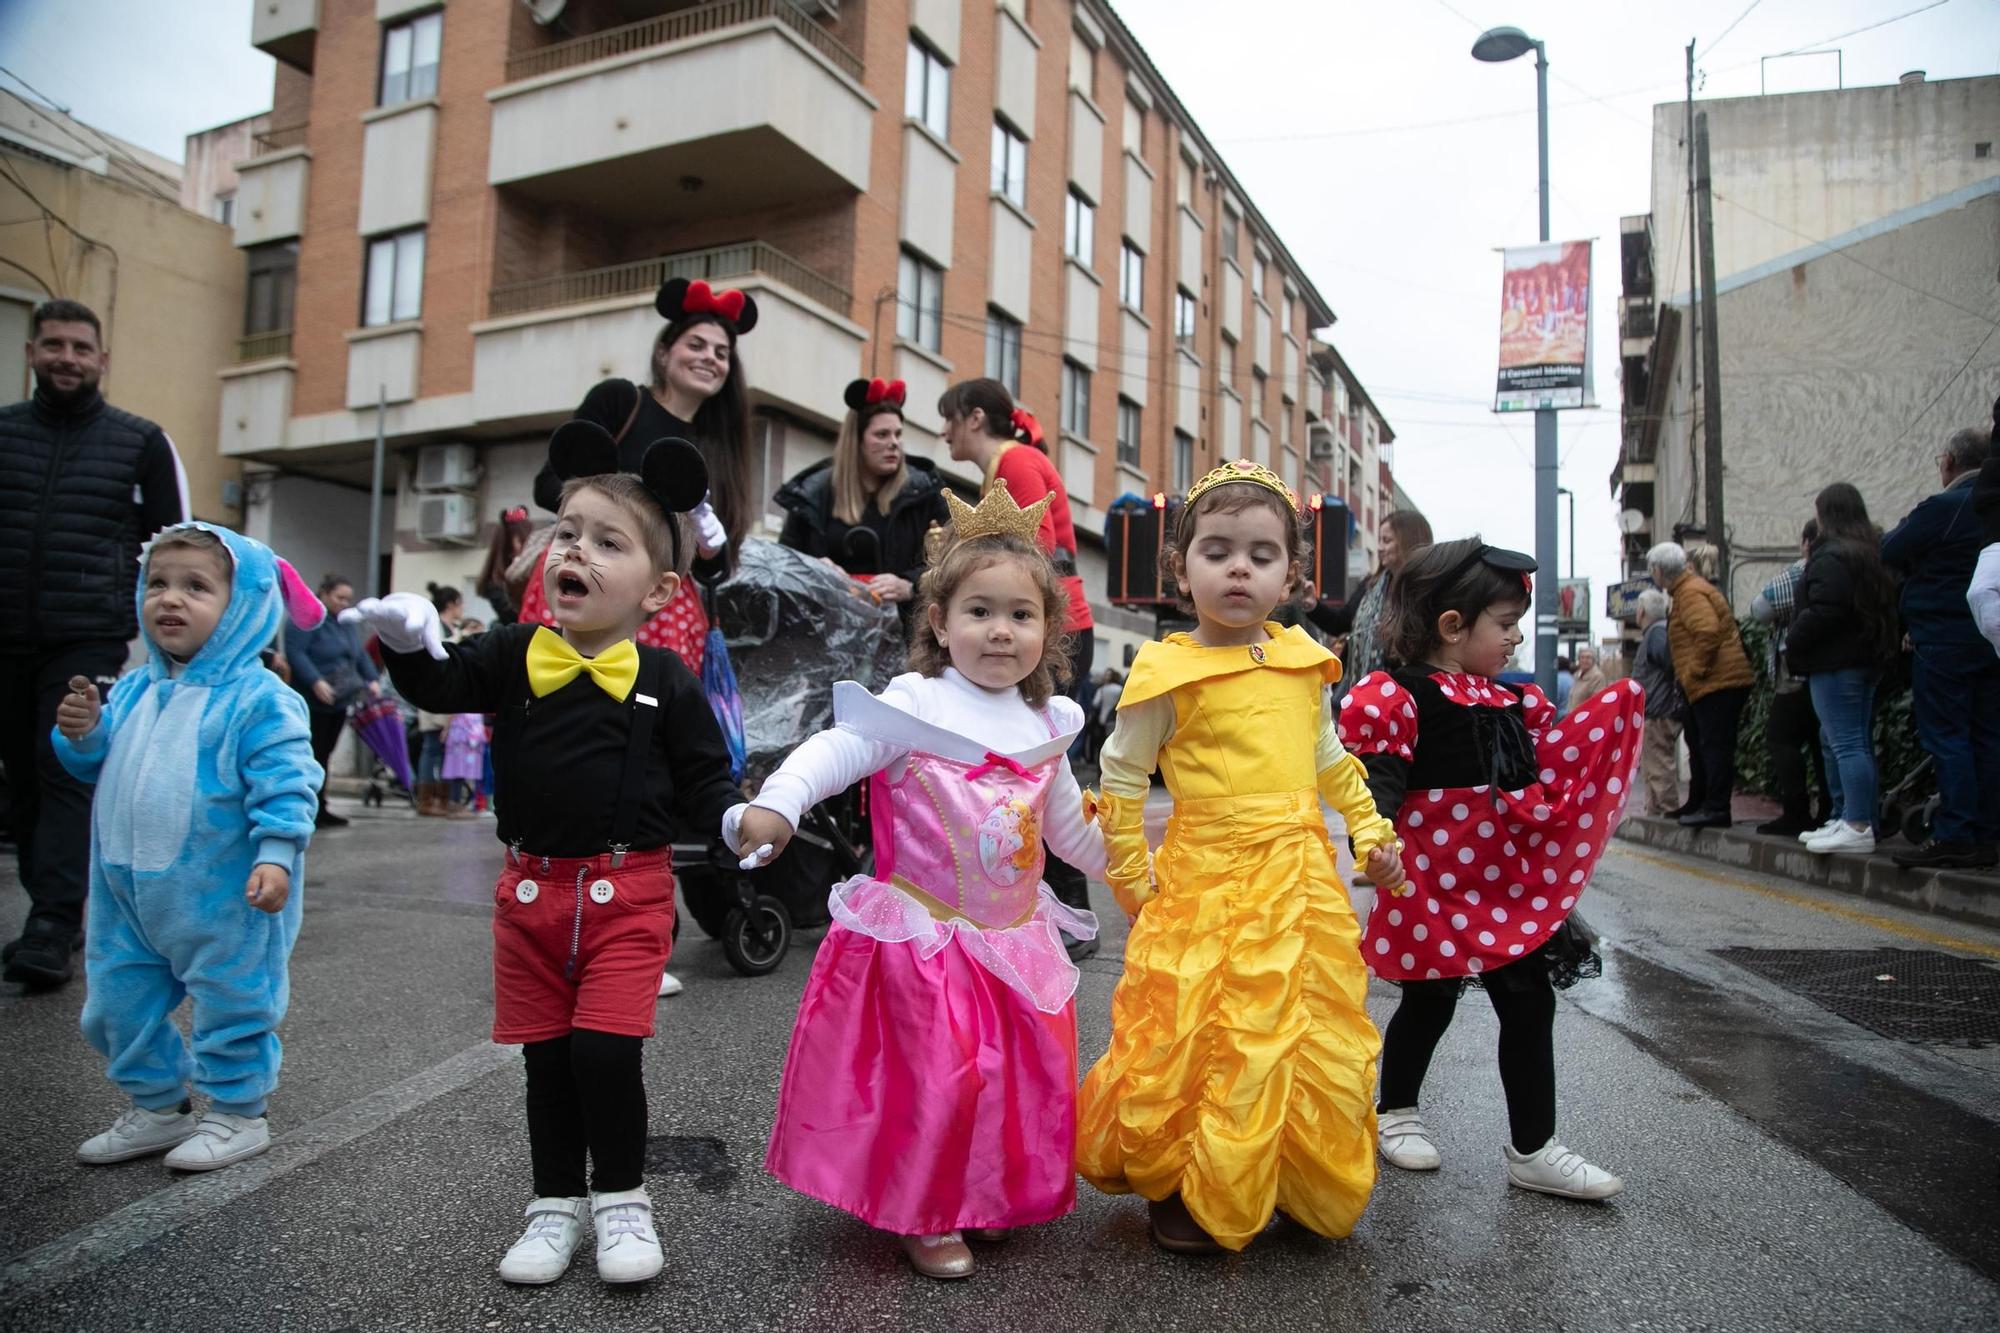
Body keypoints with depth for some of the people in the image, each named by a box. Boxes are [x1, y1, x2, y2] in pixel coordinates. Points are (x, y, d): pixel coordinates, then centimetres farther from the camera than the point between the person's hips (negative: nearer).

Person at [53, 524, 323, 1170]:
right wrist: (83, 733, -2)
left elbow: (284, 783, -18)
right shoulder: (132, 692, 8)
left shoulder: (259, 698, -14)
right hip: (128, 892, 8)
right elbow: (102, 766, 18)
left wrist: (275, 855, -26)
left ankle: (237, 1113, 25)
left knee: (232, 1002, 6)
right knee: (116, 1003, 18)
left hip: (225, 897, -7)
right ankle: (157, 1107, 37)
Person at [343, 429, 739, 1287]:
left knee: (607, 1050, -8)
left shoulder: (667, 683, -5)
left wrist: (735, 818, -20)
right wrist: (411, 642, -20)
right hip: (531, 888, 3)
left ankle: (621, 1197, 17)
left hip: (627, 892, -3)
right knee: (545, 1056, 13)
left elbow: (703, 776, -1)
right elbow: (440, 686, 0)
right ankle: (557, 1201, 31)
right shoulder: (514, 656, 1)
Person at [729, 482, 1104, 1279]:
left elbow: (1069, 827, 19)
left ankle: (992, 1200, 34)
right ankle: (922, 1215, 19)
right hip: (923, 935, -6)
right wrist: (777, 803, -43)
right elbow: (837, 750, -25)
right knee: (939, 1076, -4)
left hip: (1016, 941, 6)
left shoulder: (1045, 729, 7)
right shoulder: (912, 707, -12)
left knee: (1031, 1073, 12)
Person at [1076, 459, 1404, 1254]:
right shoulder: (1166, 672, -8)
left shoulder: (1304, 663, 7)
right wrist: (1133, 881, 0)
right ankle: (1188, 1194, 23)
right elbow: (1122, 778, -1)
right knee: (1211, 1038, 0)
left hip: (1304, 878, 5)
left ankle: (1311, 1189, 33)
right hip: (1208, 882, -5)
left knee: (1314, 1037, 12)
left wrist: (1371, 831, 14)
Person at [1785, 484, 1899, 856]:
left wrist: (1793, 643, -11)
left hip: (1835, 661, -10)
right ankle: (1846, 818, 20)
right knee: (1846, 740, 16)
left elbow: (1822, 612, -23)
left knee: (1845, 742, -10)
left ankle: (1858, 827, -11)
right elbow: (1887, 606, 20)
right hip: (1870, 658, 10)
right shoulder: (1873, 552, 16)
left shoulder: (1831, 556, -15)